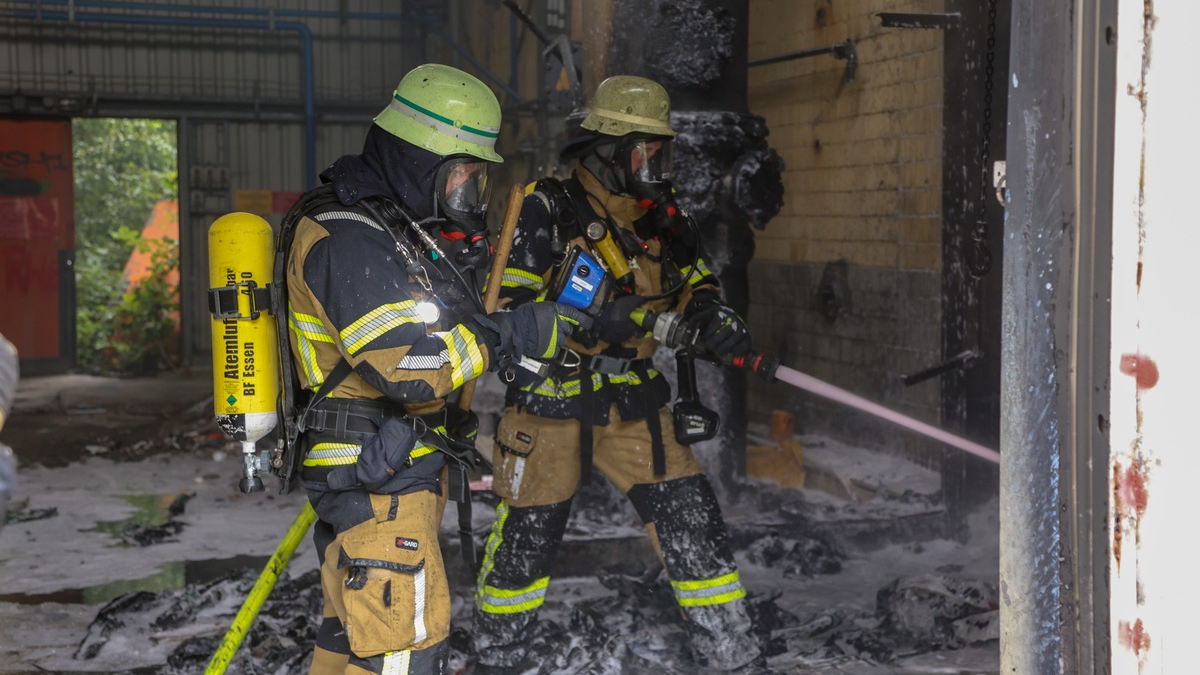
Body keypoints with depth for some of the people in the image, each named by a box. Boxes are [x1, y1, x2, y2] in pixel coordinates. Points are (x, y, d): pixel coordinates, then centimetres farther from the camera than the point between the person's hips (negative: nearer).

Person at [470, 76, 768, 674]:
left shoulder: (661, 214, 6)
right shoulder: (548, 209, -12)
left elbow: (694, 282, 20)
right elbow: (506, 309, -17)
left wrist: (712, 317, -3)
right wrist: (588, 323, -30)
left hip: (634, 405, 5)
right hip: (551, 401, -4)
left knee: (693, 523, -1)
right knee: (526, 539, 8)